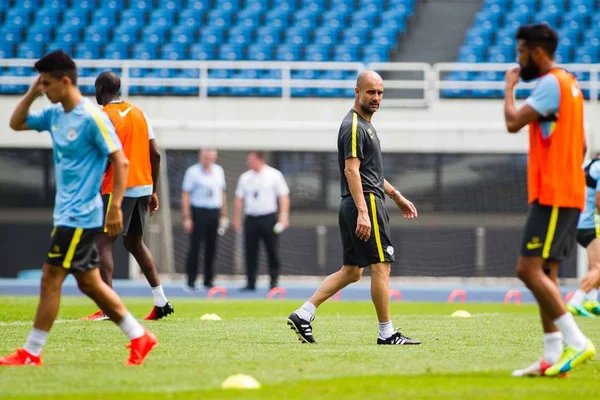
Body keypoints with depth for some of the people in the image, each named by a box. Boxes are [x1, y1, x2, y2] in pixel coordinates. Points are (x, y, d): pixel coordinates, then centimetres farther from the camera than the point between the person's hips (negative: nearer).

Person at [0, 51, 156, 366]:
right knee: (88, 282, 12)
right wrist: (32, 93, 5)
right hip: (67, 213, 9)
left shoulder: (91, 118, -16)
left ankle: (31, 353, -2)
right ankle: (139, 337, 18)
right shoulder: (55, 115, 9)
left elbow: (120, 162, -16)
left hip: (80, 215, -9)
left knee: (51, 278, -7)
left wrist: (115, 206, -21)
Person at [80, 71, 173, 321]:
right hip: (143, 186, 7)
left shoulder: (104, 116, -9)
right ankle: (161, 301, 18)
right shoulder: (138, 113, 13)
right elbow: (155, 154, 11)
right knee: (135, 243, 20)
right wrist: (153, 190, 17)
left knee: (104, 244, -5)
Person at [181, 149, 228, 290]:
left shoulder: (219, 171, 12)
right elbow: (185, 194, -7)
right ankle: (191, 281, -2)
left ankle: (208, 280, 13)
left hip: (214, 212, 5)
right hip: (198, 211, -5)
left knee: (211, 247, 6)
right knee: (195, 246, -6)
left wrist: (223, 215, 14)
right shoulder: (193, 171, -4)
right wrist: (187, 218, -13)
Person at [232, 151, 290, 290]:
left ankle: (274, 282, 6)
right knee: (250, 252, 1)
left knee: (272, 251, -2)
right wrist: (236, 220, 7)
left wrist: (284, 216, -12)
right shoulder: (245, 177, 9)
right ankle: (250, 283, 6)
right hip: (251, 219, 3)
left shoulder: (274, 175, -1)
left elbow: (284, 197, -2)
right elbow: (239, 199, 12)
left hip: (269, 218, -3)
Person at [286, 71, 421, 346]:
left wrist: (396, 196, 32)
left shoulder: (364, 125, 20)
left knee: (351, 271, 10)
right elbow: (351, 170, -20)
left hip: (353, 207, 10)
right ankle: (386, 333, -2)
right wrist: (363, 212, -27)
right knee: (381, 266, -6)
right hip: (365, 202, -10)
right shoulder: (354, 127, -12)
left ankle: (303, 314, 6)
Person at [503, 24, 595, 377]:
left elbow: (514, 122, -19)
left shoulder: (551, 84, -13)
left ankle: (578, 342, -18)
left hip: (552, 195, -10)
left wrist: (510, 87, -4)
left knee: (529, 269, -14)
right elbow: (581, 145, 23)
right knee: (546, 274, 9)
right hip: (569, 193, 10)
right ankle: (553, 358, 6)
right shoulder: (569, 84, 19)